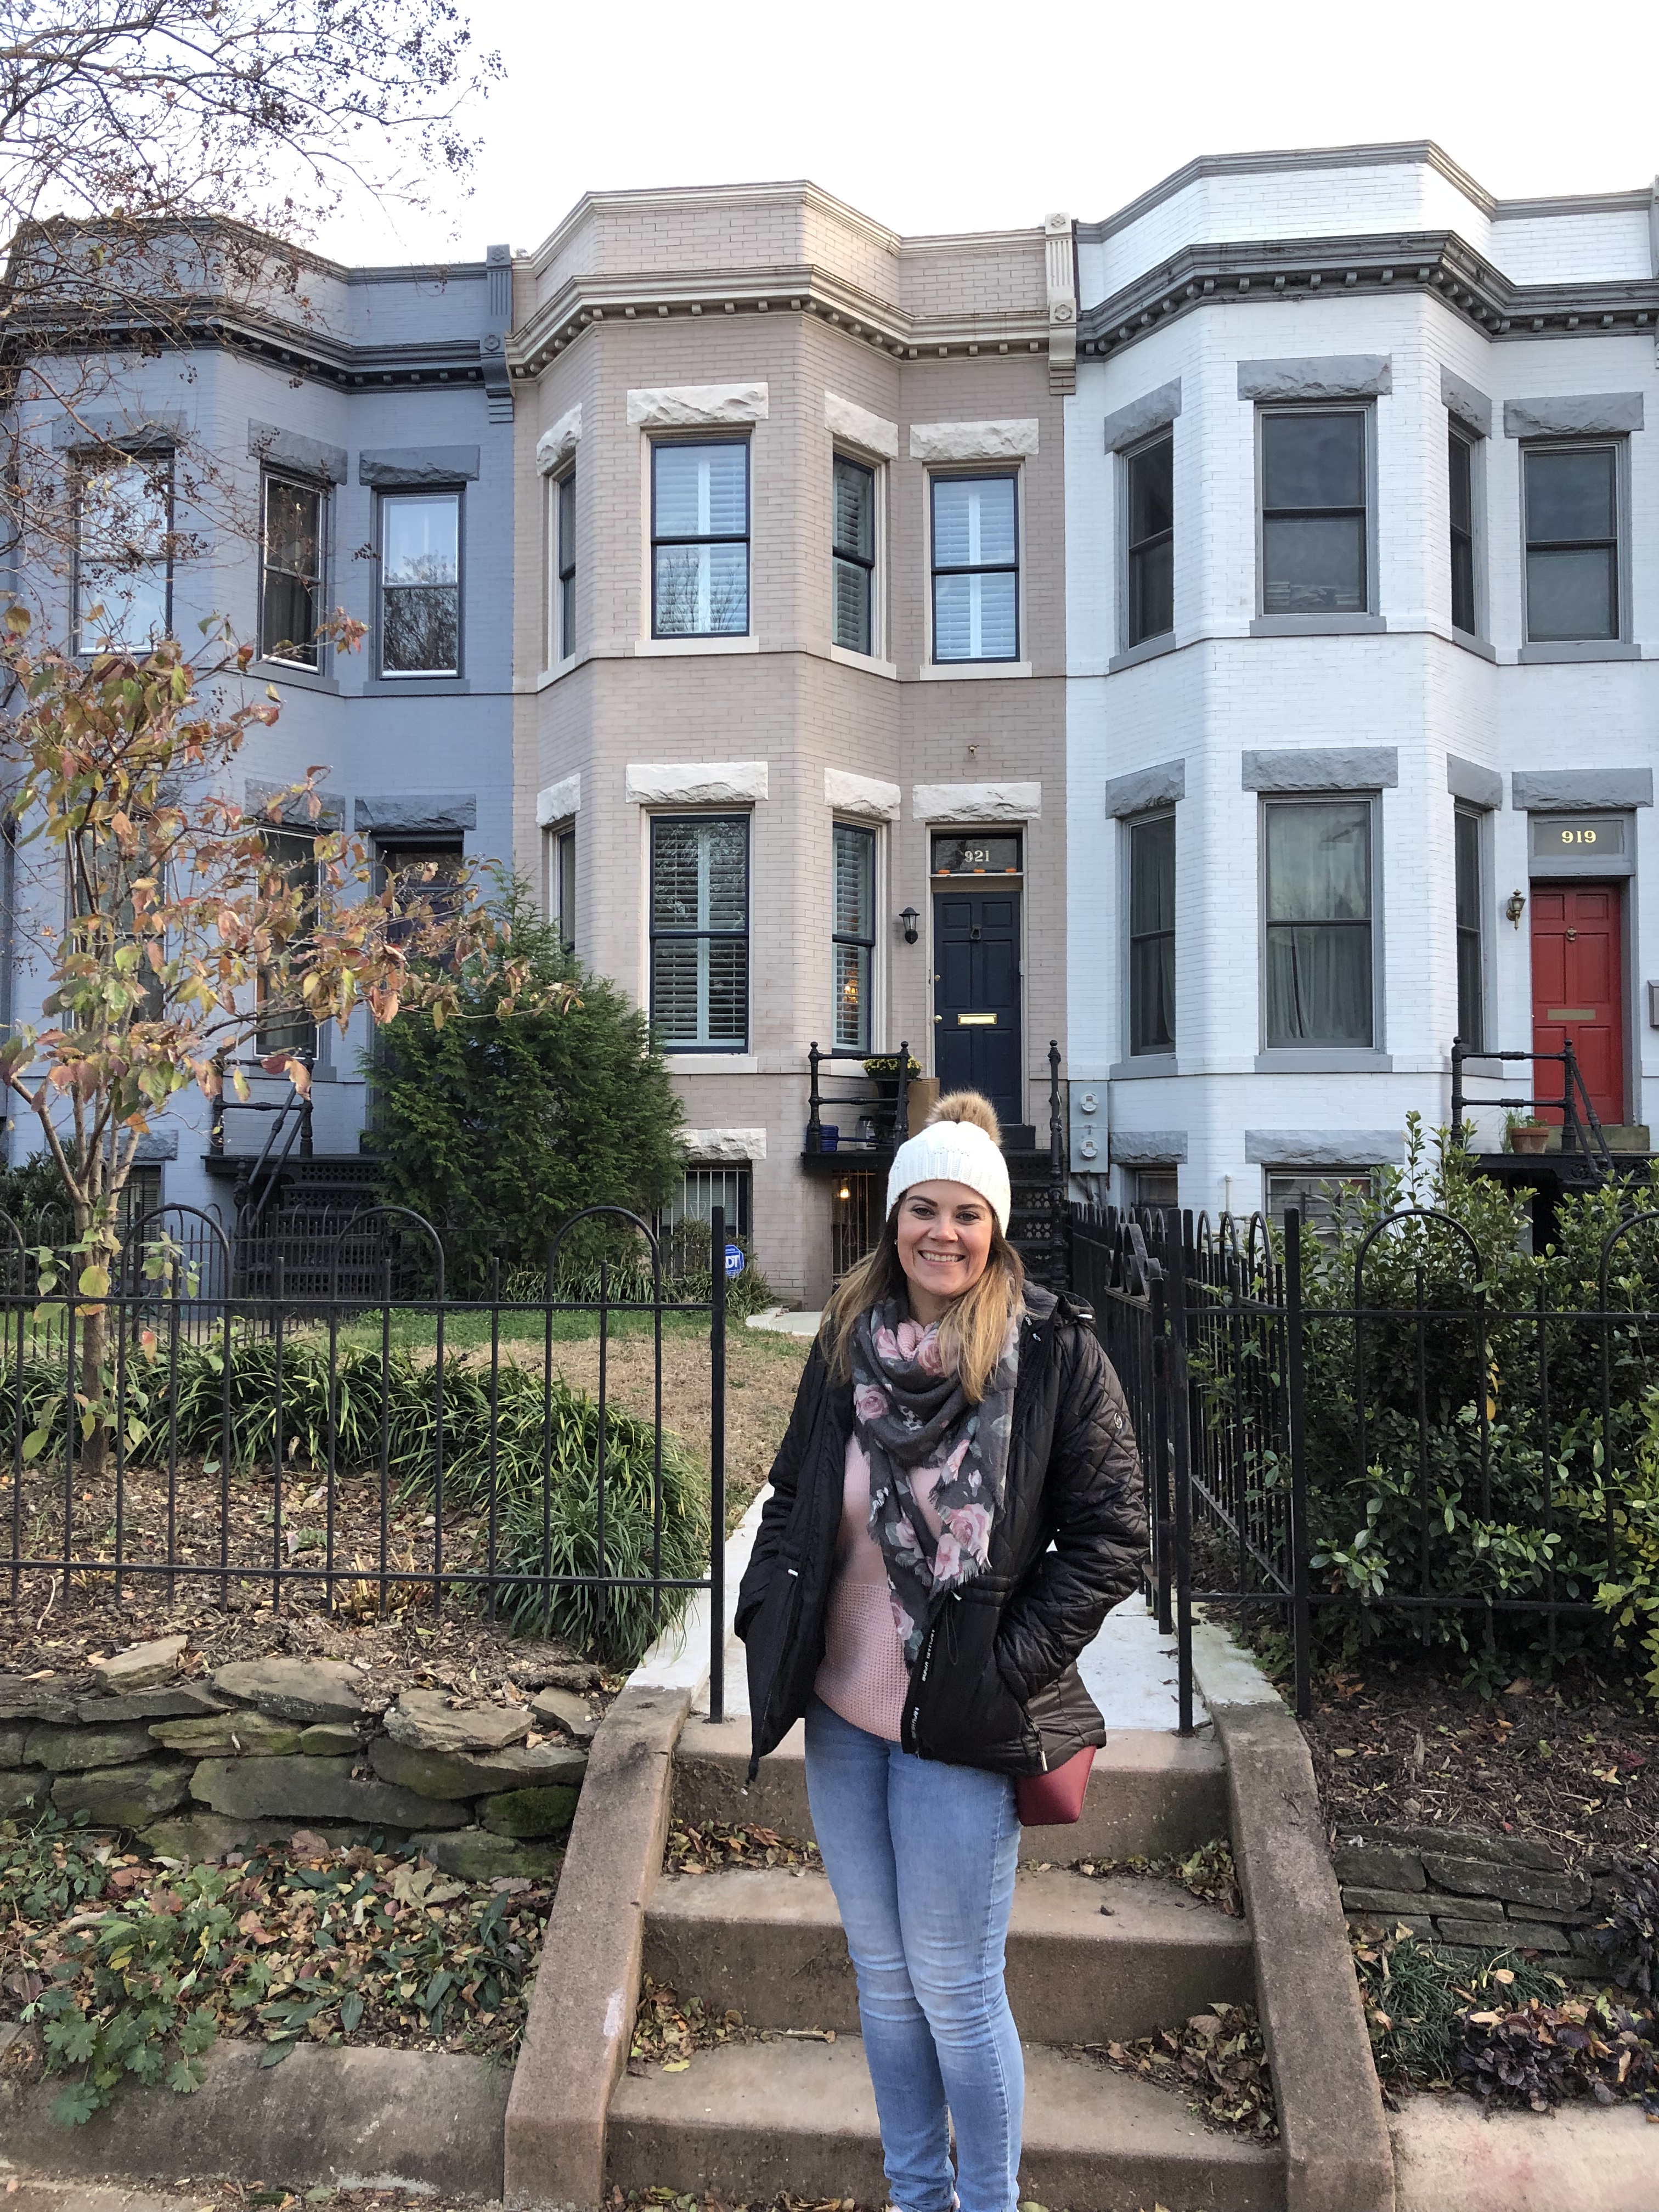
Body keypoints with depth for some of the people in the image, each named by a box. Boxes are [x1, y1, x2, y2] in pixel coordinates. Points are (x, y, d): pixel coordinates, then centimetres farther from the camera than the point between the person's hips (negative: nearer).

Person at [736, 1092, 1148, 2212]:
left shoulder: (1056, 1350, -11)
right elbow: (791, 1498, 13)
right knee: (883, 1978, 19)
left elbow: (1113, 1534, -9)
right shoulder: (848, 1343, 1)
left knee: (955, 1990, 7)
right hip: (843, 1712, 5)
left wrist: (1018, 1663, -14)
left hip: (962, 1724, -5)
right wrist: (769, 1615, 2)